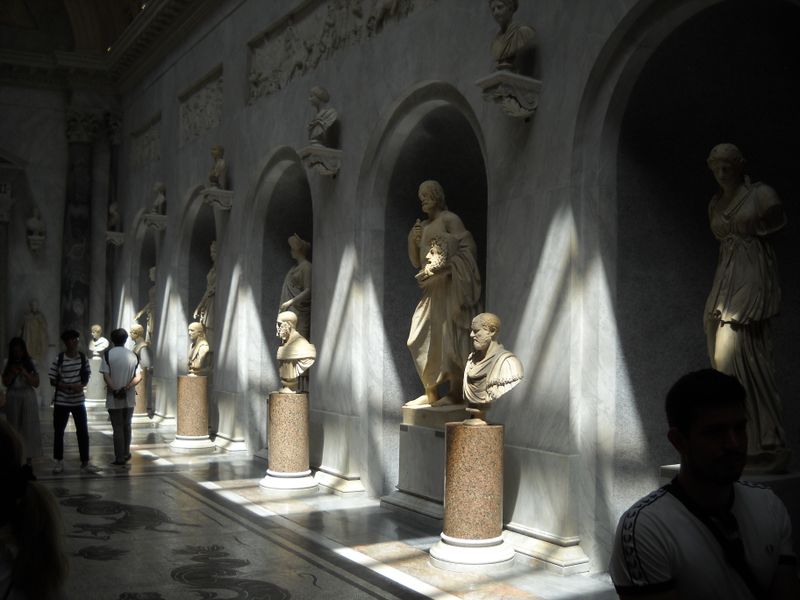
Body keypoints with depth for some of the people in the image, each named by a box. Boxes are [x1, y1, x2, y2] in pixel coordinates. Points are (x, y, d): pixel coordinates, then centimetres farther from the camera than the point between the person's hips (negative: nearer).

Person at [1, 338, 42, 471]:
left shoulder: (31, 363, 0)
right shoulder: (8, 363, 4)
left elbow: (36, 383, -3)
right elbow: (5, 383, 2)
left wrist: (25, 373, -16)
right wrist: (12, 373, -14)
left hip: (28, 396, -1)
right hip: (13, 397, 1)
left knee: (29, 427, -2)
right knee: (14, 427, 0)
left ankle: (29, 457, 3)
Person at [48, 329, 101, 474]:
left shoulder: (83, 357, 0)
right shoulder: (59, 359, -9)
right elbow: (53, 381, -7)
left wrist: (82, 385, -12)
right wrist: (70, 387, -19)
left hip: (79, 401, 2)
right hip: (61, 401, -2)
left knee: (83, 431, 2)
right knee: (58, 431, 6)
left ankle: (85, 463, 8)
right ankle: (59, 462, 20)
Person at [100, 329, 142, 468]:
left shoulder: (108, 354, -6)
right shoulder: (133, 355, 4)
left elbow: (106, 376, -15)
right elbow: (138, 377, -5)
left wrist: (114, 390, -17)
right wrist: (126, 388, -13)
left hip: (114, 399, -3)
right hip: (129, 398, 3)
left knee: (117, 428, 3)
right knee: (127, 426, 18)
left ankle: (119, 459, 6)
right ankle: (126, 454, 26)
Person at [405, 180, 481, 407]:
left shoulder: (449, 220, -4)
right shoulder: (423, 226, 18)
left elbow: (468, 248, -12)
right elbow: (417, 262, 19)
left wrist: (444, 266, -21)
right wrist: (412, 240, 2)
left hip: (450, 286, -8)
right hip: (432, 289, 8)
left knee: (449, 339, -9)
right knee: (421, 340, 6)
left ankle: (456, 393, -4)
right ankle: (431, 393, 12)